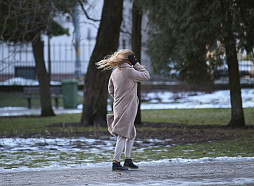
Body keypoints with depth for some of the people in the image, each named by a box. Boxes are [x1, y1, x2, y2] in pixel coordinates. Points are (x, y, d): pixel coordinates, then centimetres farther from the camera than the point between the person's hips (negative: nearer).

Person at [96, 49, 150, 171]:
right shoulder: (129, 71, -15)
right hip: (127, 108, -8)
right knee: (122, 135, -7)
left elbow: (111, 91, 16)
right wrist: (136, 64, -3)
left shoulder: (115, 73, 9)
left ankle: (128, 160, 24)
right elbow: (146, 76, -6)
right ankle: (116, 163, -8)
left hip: (118, 107, 8)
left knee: (131, 134, 20)